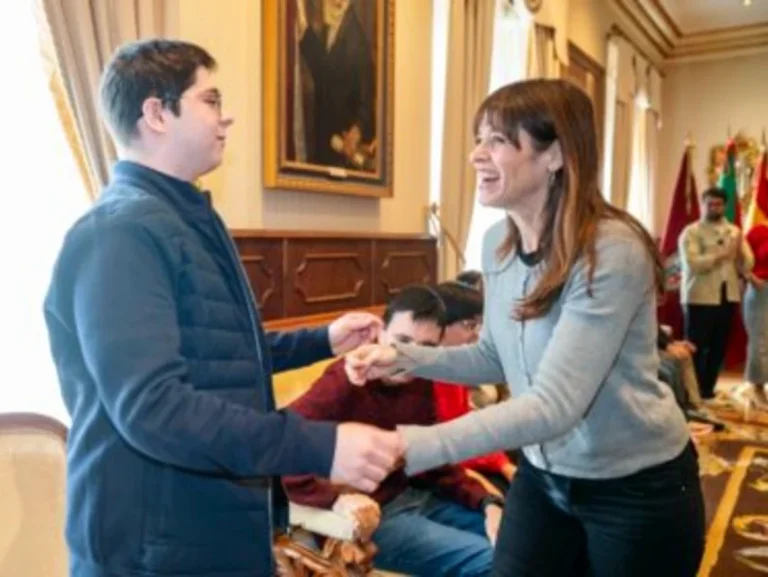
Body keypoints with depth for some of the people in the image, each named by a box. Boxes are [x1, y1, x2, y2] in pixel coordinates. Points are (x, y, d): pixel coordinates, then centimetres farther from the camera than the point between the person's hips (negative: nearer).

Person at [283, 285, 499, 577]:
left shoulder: (420, 384, 1)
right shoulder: (344, 382, -22)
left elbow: (435, 464, 7)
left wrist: (487, 503, -6)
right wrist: (337, 498, -37)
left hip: (413, 497, 8)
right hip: (372, 517, -8)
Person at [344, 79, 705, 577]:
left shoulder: (612, 252, -27)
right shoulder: (497, 241, -4)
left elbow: (554, 404, -34)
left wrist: (408, 448, -41)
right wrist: (406, 357, -9)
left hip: (638, 489, -5)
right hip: (542, 476, 6)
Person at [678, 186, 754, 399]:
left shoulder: (735, 232, 14)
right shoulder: (691, 232, -3)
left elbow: (747, 266, 6)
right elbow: (692, 263, -17)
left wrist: (739, 252, -13)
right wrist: (721, 255, -19)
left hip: (728, 297, 5)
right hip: (699, 298, -5)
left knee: (719, 347, 10)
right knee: (696, 348, 0)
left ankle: (707, 390, 23)